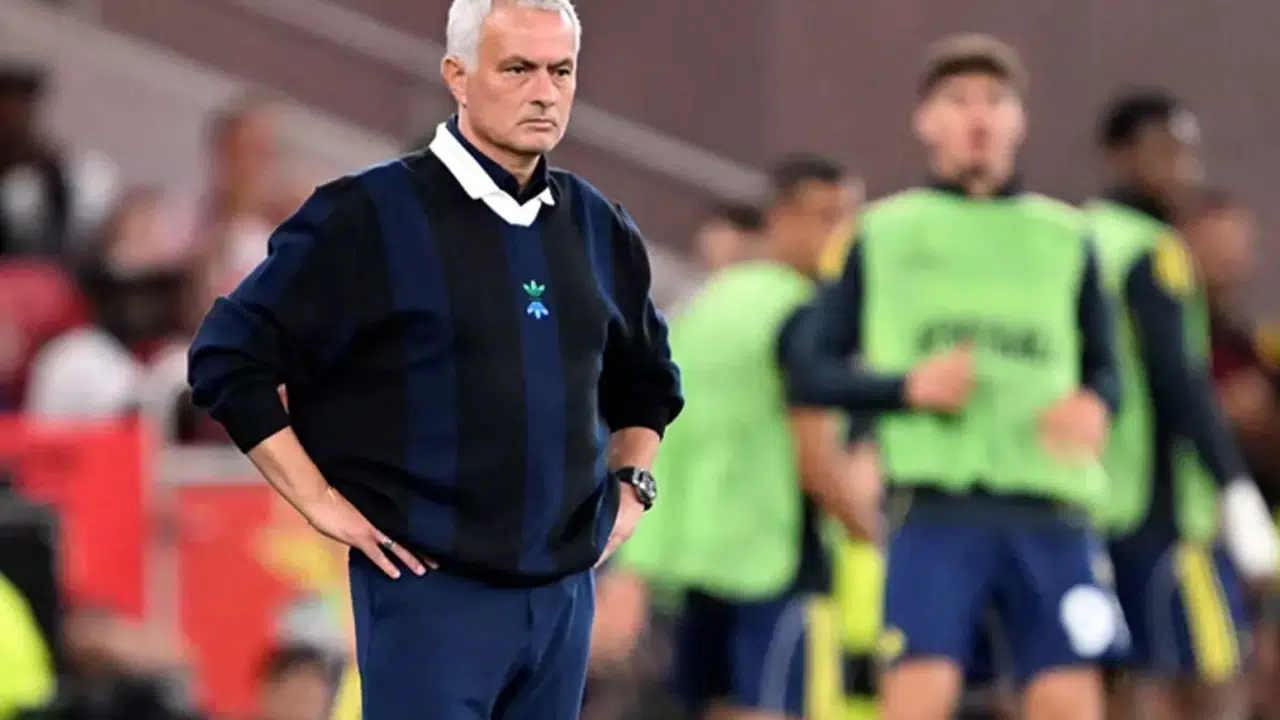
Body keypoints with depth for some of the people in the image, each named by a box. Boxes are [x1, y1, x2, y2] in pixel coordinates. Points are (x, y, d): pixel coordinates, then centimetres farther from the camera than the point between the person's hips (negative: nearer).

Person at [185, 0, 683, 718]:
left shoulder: (598, 227, 12)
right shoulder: (371, 216, -6)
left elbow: (647, 380, 30)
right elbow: (229, 360, -6)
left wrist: (632, 485, 15)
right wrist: (321, 501, -9)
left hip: (565, 592, 6)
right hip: (431, 587, -6)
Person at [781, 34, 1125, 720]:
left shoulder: (1064, 238, 15)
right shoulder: (883, 233, 10)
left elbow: (1102, 367, 18)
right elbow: (808, 372, 8)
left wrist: (1094, 406, -7)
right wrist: (908, 385, -10)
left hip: (1051, 512, 2)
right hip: (936, 508, -2)